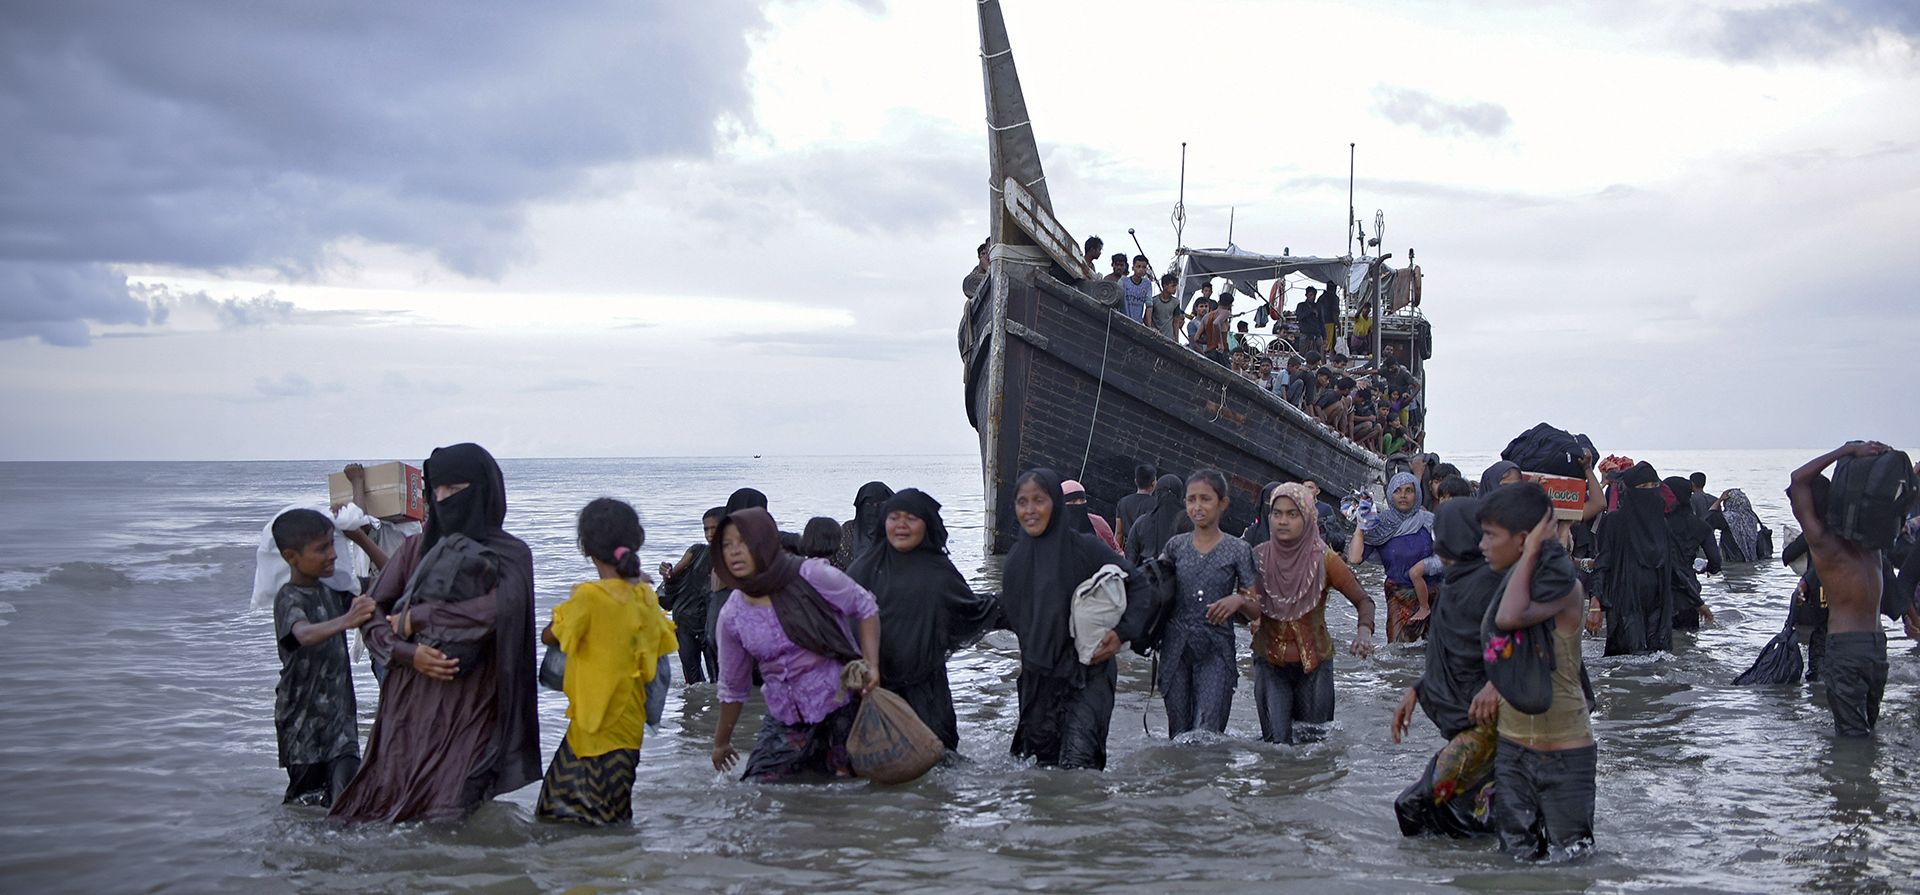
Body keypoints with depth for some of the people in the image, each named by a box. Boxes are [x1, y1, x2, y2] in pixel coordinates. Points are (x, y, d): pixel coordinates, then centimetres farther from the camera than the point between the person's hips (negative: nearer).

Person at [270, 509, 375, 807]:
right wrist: (346, 621, -55)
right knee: (305, 801, 4)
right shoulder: (289, 598, -15)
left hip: (340, 714, 5)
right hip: (303, 723, -5)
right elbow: (304, 634, -37)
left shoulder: (330, 592, 8)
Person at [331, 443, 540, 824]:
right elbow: (371, 615, 8)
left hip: (470, 711, -4)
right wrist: (409, 653, -11)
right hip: (408, 706, 4)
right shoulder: (417, 549, 13)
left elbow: (502, 606, -20)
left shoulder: (510, 554, 1)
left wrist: (418, 617, -13)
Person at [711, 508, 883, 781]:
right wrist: (721, 742, 21)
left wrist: (871, 665, -11)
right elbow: (733, 687, 13)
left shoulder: (811, 576, -13)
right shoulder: (733, 616, -2)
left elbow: (865, 608, 1)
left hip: (844, 709, -3)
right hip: (786, 722, 4)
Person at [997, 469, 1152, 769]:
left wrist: (1122, 632, -15)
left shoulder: (1084, 548, -10)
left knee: (1077, 763, -16)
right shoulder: (1018, 556, 6)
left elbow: (1138, 587, -5)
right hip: (1037, 677, 6)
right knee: (1040, 760, 13)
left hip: (1086, 675, -6)